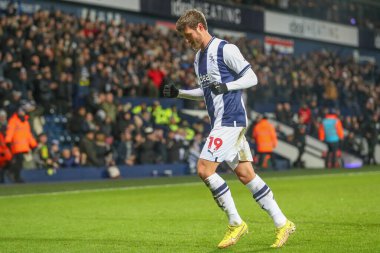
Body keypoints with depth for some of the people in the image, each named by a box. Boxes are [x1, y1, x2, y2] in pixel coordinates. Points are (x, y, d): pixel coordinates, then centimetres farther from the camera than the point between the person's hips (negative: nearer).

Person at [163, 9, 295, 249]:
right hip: (222, 122, 9)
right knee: (245, 174, 5)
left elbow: (252, 78, -11)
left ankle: (236, 223, -5)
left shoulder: (225, 49, -9)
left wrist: (227, 86, -25)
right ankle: (282, 223, 9)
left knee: (204, 169, -14)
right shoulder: (199, 58, 18)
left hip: (230, 120, -9)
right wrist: (178, 93, 17)